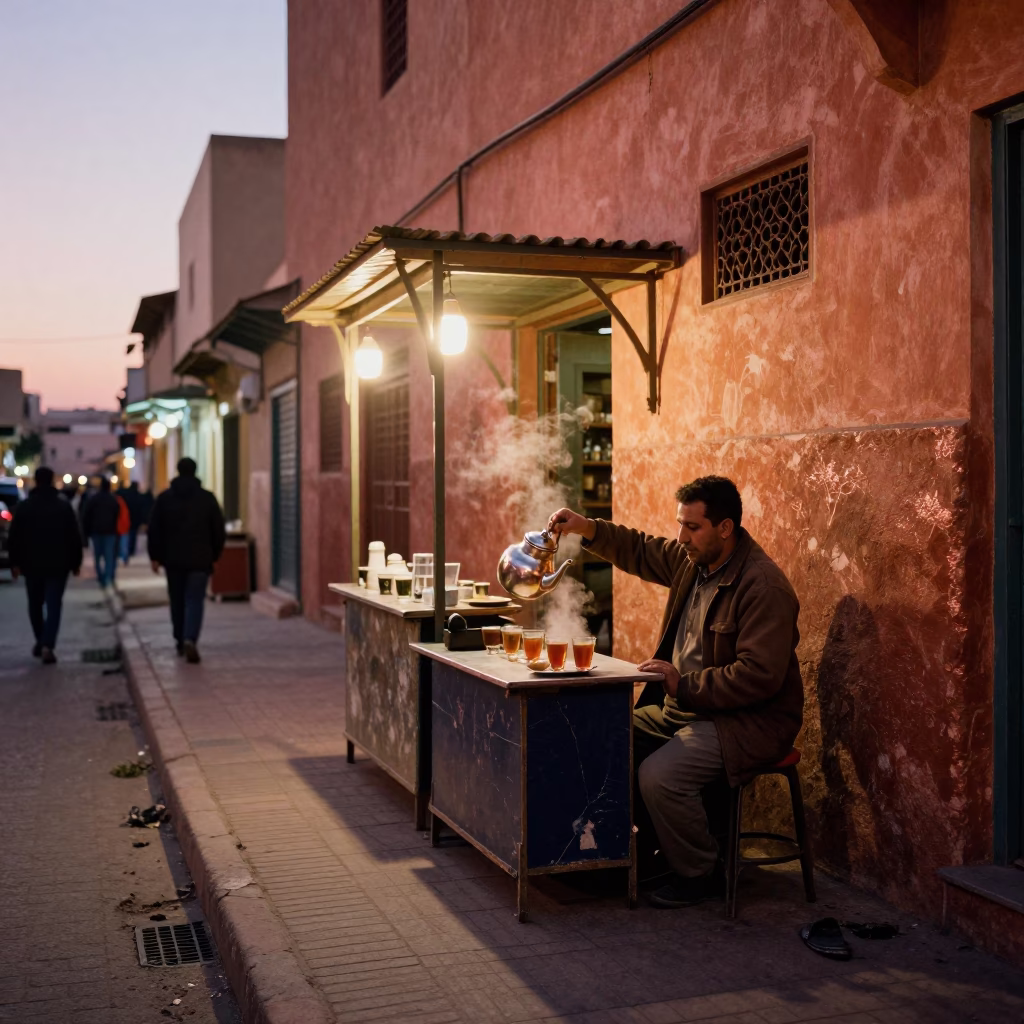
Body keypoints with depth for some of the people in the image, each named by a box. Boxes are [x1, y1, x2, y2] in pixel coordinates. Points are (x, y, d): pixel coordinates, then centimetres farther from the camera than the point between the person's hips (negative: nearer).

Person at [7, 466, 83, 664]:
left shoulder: (23, 506, -1)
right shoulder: (64, 506, -3)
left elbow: (14, 538, -1)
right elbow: (74, 537, -2)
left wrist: (15, 563, 5)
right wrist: (75, 562, 5)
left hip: (32, 564, 1)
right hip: (57, 565, -1)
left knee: (35, 604, 17)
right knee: (53, 605, -3)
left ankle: (40, 642, 26)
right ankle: (47, 645, -17)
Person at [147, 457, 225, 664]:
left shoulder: (165, 497, 2)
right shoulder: (207, 498, -1)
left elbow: (154, 529, 2)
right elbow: (218, 529, 2)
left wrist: (155, 556, 7)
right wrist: (214, 554, 13)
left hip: (173, 558, 2)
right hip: (200, 559, -2)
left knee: (177, 600, 15)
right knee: (195, 600, -3)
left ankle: (180, 641, 23)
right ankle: (190, 639, -22)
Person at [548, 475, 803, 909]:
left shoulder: (764, 587, -23)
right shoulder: (691, 559, 3)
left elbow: (759, 676, -27)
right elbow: (641, 552, 21)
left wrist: (683, 685, -25)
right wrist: (586, 529, 5)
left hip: (750, 720, -9)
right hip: (685, 706, 9)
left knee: (659, 774, -27)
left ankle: (700, 875, -3)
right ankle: (640, 846, 17)